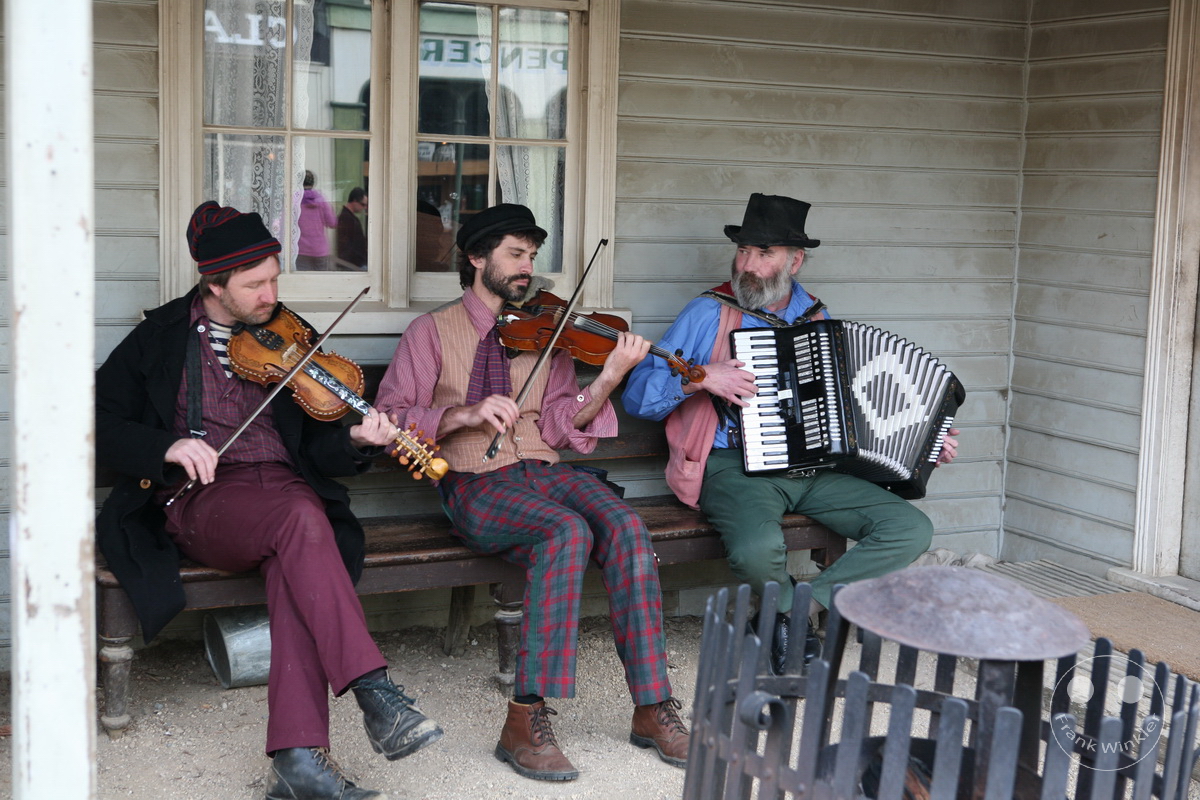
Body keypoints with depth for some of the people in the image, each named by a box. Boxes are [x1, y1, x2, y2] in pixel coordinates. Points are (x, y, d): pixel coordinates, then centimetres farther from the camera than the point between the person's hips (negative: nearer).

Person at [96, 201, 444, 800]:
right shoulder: (161, 337, 10)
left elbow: (316, 447, 13)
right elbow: (98, 423, 6)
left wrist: (355, 440, -10)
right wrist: (166, 447, -12)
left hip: (286, 487, 2)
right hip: (202, 500, -2)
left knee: (295, 567, -34)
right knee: (303, 520, -35)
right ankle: (374, 691, -39)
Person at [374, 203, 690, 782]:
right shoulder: (432, 332, 8)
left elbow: (559, 426, 6)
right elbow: (390, 421, -2)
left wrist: (608, 379, -10)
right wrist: (464, 414, -16)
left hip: (544, 473, 4)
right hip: (475, 485, -4)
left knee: (626, 527, -26)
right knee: (569, 532, -34)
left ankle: (652, 707, -20)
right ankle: (526, 720, -31)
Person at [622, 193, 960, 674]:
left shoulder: (817, 319, 16)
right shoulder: (710, 314, 2)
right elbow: (638, 395, -1)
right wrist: (701, 376, -17)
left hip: (815, 468, 5)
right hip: (735, 467, -5)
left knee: (911, 529, -13)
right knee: (758, 549, -36)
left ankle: (797, 608, -5)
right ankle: (788, 604, 1)